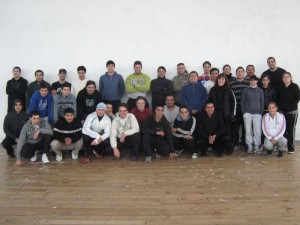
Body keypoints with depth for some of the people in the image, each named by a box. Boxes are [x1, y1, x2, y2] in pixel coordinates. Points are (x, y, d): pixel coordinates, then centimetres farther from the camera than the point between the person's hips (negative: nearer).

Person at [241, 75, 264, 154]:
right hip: (247, 113, 0)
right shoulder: (245, 90, 5)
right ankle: (249, 146, 8)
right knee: (248, 130, 0)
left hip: (257, 113, 1)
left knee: (257, 131, -2)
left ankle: (257, 146, 7)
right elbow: (242, 101, 4)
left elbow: (262, 102, 9)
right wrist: (244, 112, -4)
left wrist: (261, 113, 0)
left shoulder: (260, 91, 8)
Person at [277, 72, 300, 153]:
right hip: (282, 111, 2)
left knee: (291, 129, -1)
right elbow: (277, 98, 8)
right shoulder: (280, 87, 5)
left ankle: (291, 147, 7)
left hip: (292, 111, -2)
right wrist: (280, 106, -5)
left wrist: (290, 107, -12)